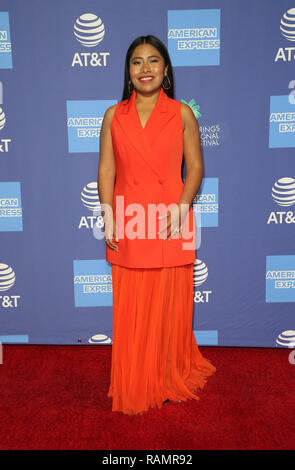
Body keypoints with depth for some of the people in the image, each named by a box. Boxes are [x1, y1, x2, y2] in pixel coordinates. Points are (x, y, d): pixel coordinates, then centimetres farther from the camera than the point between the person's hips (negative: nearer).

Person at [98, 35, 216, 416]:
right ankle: (133, 387, 25)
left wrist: (180, 209, -11)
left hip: (170, 222, -1)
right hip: (127, 224, 2)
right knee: (130, 308, 6)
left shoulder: (182, 114, 5)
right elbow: (106, 169, 6)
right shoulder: (113, 116, 9)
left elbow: (195, 167, 3)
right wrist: (108, 217, -3)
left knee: (170, 306, 6)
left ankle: (170, 380, 28)